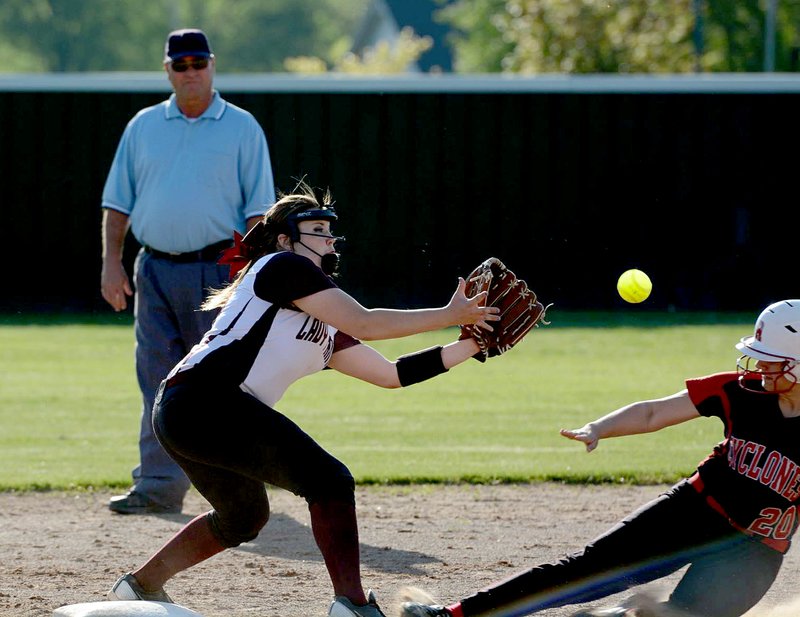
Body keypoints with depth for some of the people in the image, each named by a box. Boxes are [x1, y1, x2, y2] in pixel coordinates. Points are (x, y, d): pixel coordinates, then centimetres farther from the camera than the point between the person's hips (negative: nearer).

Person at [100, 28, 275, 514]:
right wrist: (112, 262, 3)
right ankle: (160, 486, 0)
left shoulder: (241, 128, 3)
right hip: (155, 269, 3)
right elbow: (118, 201, 13)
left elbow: (258, 208, -1)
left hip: (216, 268, -3)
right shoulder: (144, 127, 13)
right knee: (158, 381, 0)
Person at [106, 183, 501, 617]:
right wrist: (447, 316, -2)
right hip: (205, 402, -10)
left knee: (243, 516, 31)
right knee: (329, 481, -16)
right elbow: (361, 323, -7)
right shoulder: (282, 267, 1)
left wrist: (471, 346, 19)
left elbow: (388, 373, 22)